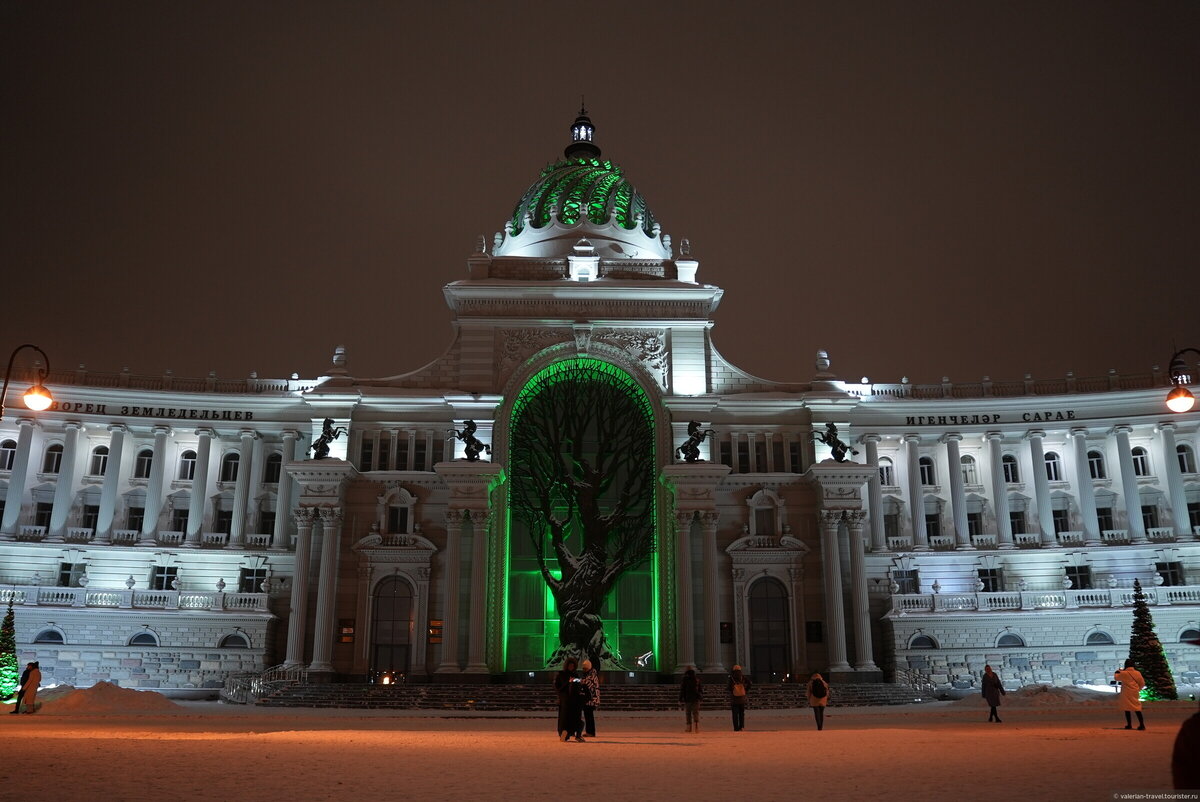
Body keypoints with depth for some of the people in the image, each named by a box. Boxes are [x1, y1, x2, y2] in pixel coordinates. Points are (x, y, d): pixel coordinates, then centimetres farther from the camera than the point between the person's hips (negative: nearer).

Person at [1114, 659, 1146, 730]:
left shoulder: (1124, 673, -9)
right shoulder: (1137, 673, 0)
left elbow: (1116, 678, 8)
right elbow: (1142, 683, 7)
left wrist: (1117, 673, 28)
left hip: (1126, 694, -3)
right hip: (1135, 693, 3)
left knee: (1127, 709, 6)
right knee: (1137, 709, 5)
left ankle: (1129, 725, 7)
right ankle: (1142, 724, -5)